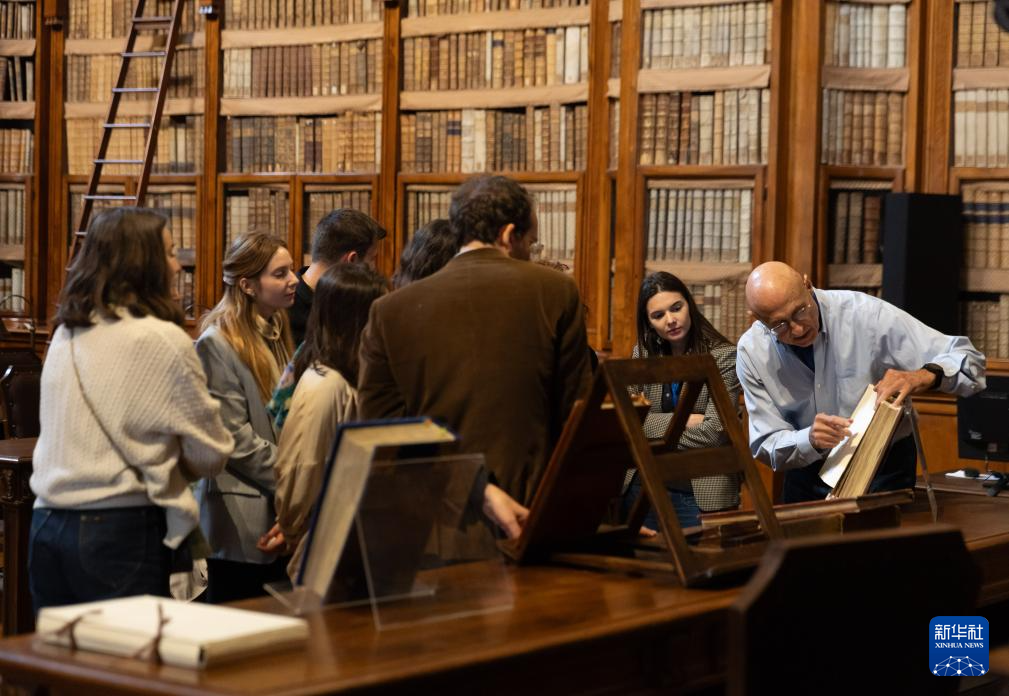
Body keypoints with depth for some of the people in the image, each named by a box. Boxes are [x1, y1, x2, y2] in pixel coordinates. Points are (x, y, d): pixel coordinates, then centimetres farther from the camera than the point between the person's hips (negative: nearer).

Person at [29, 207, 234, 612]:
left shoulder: (65, 334, 9)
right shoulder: (162, 340, -9)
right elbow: (210, 455, -4)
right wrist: (165, 461, 17)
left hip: (47, 523, 6)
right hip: (121, 530, -6)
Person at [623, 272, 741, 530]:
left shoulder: (723, 356, -8)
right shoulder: (643, 354, 5)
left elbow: (713, 433, -16)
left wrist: (652, 425, -8)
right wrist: (683, 421, -14)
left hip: (701, 495, -4)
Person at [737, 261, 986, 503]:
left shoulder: (866, 315, -19)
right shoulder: (751, 352, -12)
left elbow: (968, 360, -17)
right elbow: (767, 447, -10)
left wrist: (925, 376, -38)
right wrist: (810, 440, -31)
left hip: (885, 473, -2)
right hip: (809, 476, 3)